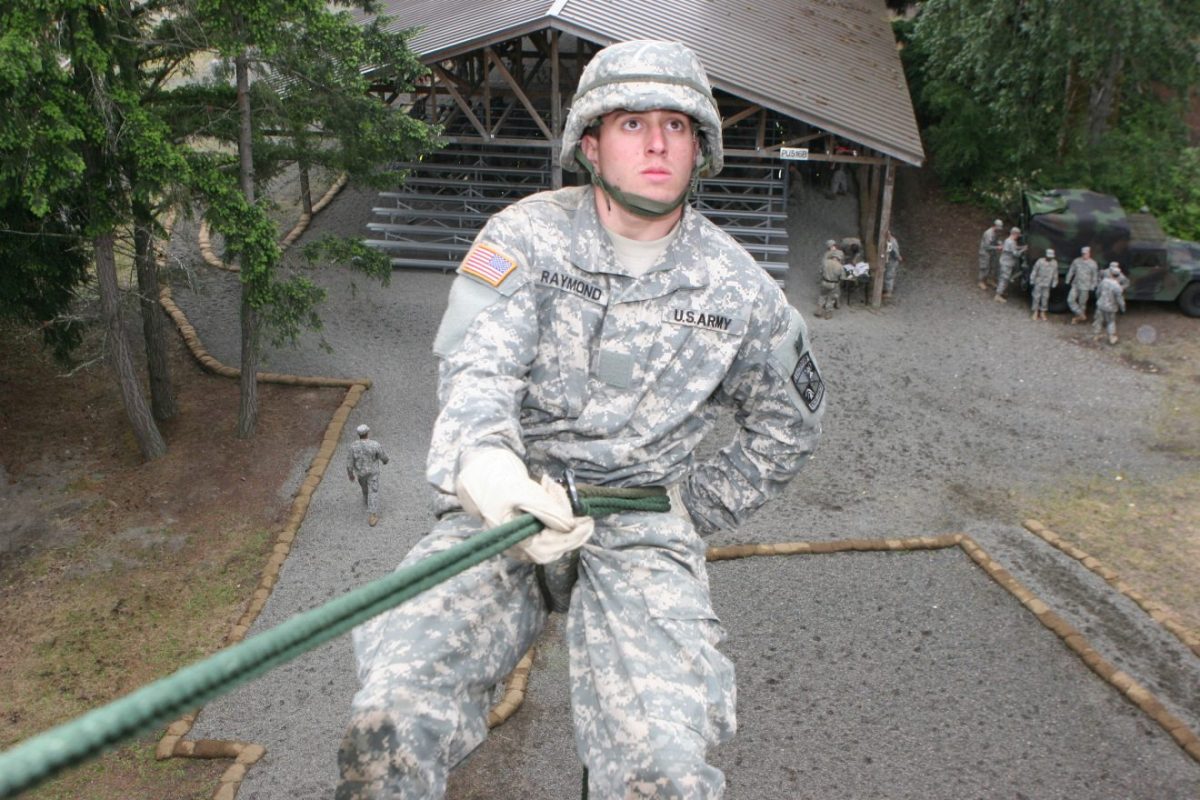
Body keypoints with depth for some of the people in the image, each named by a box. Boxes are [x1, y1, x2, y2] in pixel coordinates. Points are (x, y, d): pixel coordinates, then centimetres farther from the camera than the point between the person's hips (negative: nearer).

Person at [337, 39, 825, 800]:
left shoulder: (738, 288, 7)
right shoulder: (525, 236, 3)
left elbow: (788, 429, 21)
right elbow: (476, 365, -12)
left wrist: (692, 508, 9)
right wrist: (484, 456, -35)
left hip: (639, 526, 1)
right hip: (502, 508, 0)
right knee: (389, 722, -24)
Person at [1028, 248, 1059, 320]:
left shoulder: (1055, 263, -4)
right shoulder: (1040, 261, -13)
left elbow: (1055, 274, 6)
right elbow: (1034, 271, -6)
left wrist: (1054, 283, 9)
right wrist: (1032, 281, -3)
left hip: (1047, 284, 2)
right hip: (1038, 282, -2)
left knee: (1045, 298, 5)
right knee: (1036, 297, 2)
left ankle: (1042, 313, 17)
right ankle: (1035, 312, 14)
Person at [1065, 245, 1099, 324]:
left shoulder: (1093, 264, -7)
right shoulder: (1076, 261, -1)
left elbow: (1095, 276, -1)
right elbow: (1071, 271, 8)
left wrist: (1092, 287, -4)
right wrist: (1068, 281, 7)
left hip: (1085, 287, -3)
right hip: (1075, 285, 3)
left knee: (1082, 303, 5)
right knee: (1070, 300, -8)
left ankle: (1076, 318, 21)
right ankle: (1081, 315, 3)